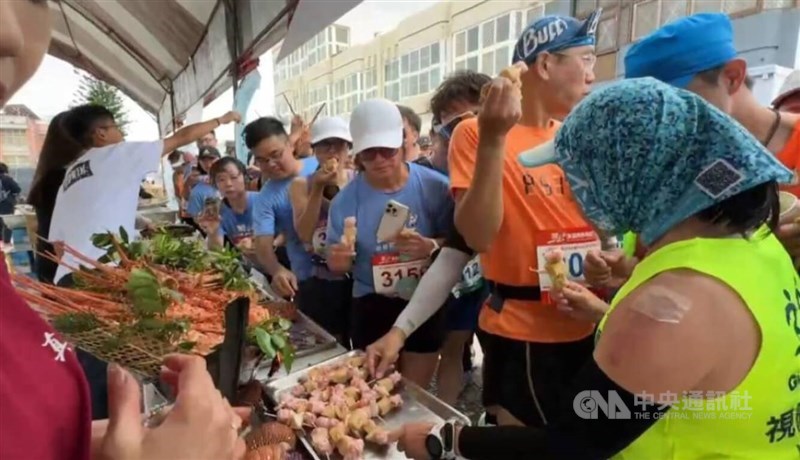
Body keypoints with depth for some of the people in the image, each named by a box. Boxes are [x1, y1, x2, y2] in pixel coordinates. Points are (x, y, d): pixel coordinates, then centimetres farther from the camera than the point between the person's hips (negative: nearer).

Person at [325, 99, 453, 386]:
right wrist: (339, 260, -23)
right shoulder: (346, 200, -5)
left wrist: (431, 246, -26)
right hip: (372, 308, 1)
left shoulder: (433, 187, -10)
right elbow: (337, 265, 1)